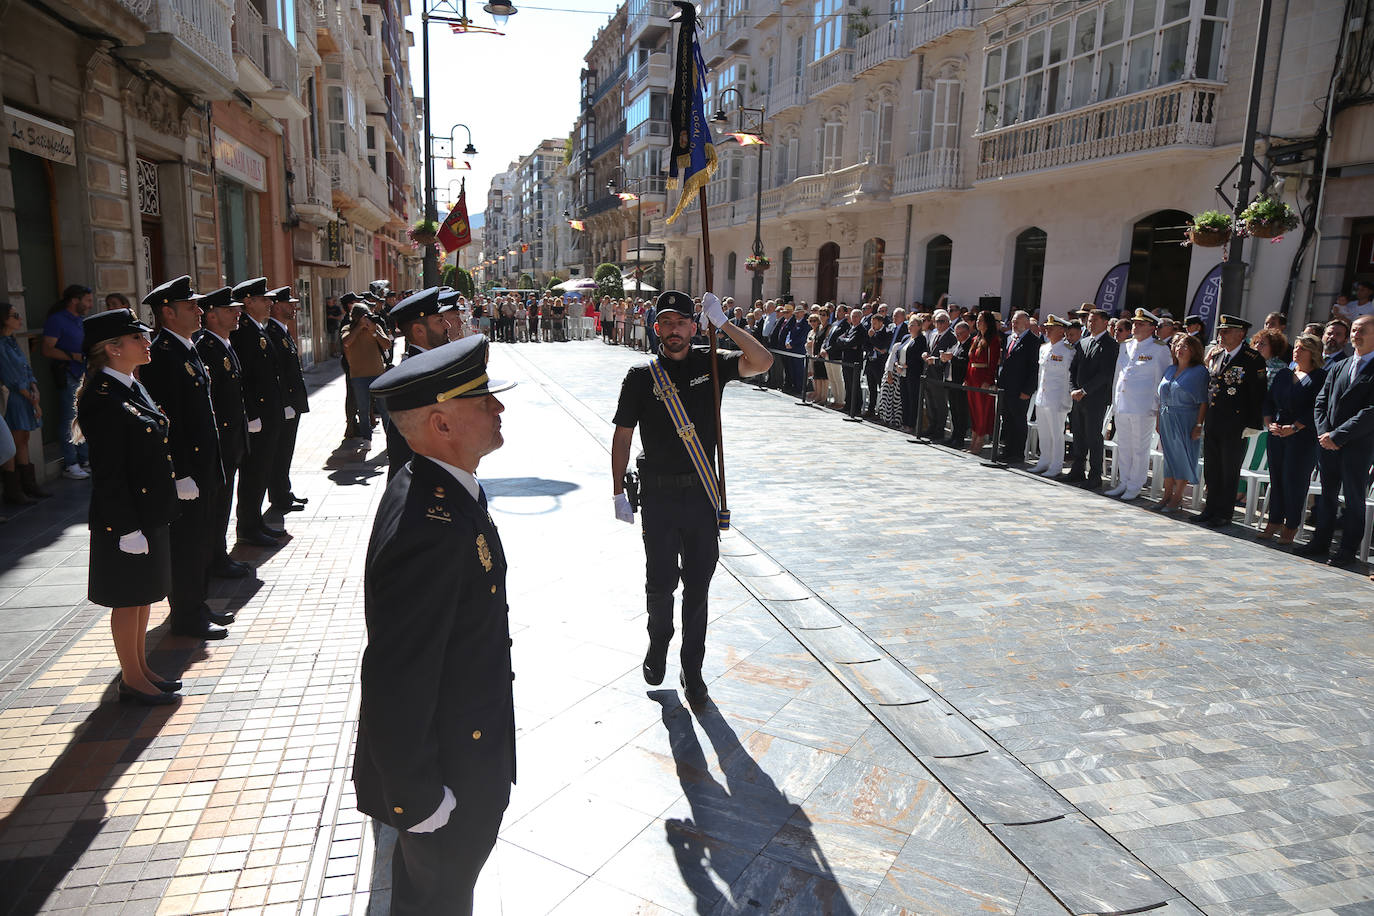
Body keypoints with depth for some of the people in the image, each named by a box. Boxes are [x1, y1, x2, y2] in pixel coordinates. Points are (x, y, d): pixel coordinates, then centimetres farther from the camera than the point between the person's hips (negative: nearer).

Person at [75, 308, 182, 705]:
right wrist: (127, 527, -19)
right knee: (128, 599, 4)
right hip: (125, 518, -9)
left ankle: (141, 668, 30)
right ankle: (132, 680, 17)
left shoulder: (132, 388, 10)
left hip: (150, 512, 9)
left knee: (142, 594, 18)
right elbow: (107, 473, -20)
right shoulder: (101, 398, -19)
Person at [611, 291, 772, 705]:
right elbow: (622, 436, 2)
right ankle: (658, 643, 39)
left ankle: (692, 669, 23)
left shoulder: (710, 364, 1)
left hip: (702, 492, 1)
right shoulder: (641, 376, -1)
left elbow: (762, 362, -14)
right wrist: (618, 492, 0)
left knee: (697, 585, 9)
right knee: (660, 581, 9)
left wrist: (722, 323, -20)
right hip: (658, 495, -1)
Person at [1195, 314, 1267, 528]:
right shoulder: (1216, 354, 10)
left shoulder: (1253, 360, -11)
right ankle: (1211, 508, 26)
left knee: (1229, 472, 5)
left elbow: (1258, 395, -11)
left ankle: (1224, 514, 15)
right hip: (1212, 422, 6)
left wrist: (1252, 425, -14)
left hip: (1235, 427, -6)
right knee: (1211, 469, 13)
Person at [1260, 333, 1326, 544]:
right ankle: (1275, 522, 18)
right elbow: (1269, 400, 12)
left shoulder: (1320, 377, -5)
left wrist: (1294, 428, -17)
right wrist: (1269, 423, -2)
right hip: (1277, 433, 5)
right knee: (1276, 477, 8)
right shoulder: (1283, 373, 13)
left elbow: (1316, 409, -12)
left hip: (1303, 437, -5)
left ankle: (1291, 527, 10)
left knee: (1295, 479, -2)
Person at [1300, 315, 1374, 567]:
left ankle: (1347, 550, 12)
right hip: (1328, 442, 6)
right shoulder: (1338, 367, 13)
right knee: (1327, 494, 13)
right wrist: (1324, 432, -4)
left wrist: (1336, 435, -16)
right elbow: (1321, 402, 11)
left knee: (1353, 497, 3)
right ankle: (1321, 542, 22)